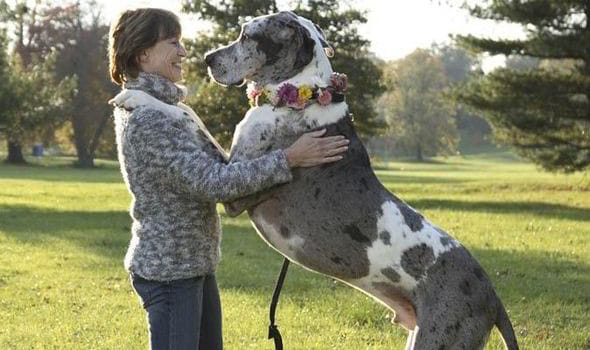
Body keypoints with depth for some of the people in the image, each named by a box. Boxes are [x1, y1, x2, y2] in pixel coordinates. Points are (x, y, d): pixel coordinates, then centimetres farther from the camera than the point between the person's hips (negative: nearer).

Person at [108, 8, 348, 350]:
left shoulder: (164, 108, 11)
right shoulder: (146, 120, -21)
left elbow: (217, 165, 12)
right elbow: (213, 182, -26)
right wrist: (288, 159, -24)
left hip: (196, 264, 10)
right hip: (168, 271, -10)